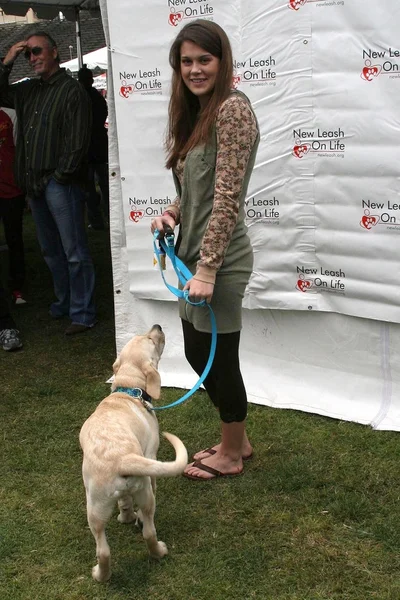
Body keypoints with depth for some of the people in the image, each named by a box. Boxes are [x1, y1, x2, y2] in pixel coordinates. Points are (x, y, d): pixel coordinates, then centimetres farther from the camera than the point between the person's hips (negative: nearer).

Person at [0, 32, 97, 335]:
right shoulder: (29, 90, 17)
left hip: (60, 183, -8)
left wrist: (62, 176, -14)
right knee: (51, 250, 16)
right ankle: (64, 302, 29)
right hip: (34, 184, 8)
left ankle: (82, 313, 2)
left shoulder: (72, 90, -6)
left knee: (74, 252, -4)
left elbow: (77, 139, -12)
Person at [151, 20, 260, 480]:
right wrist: (171, 214, 0)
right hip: (194, 254, 9)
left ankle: (231, 454, 25)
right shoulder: (195, 114, 13)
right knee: (198, 351, 18)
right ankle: (237, 439, 36)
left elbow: (227, 197, -21)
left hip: (220, 260, -9)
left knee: (219, 357, 4)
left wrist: (207, 269, -22)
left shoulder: (232, 109, -15)